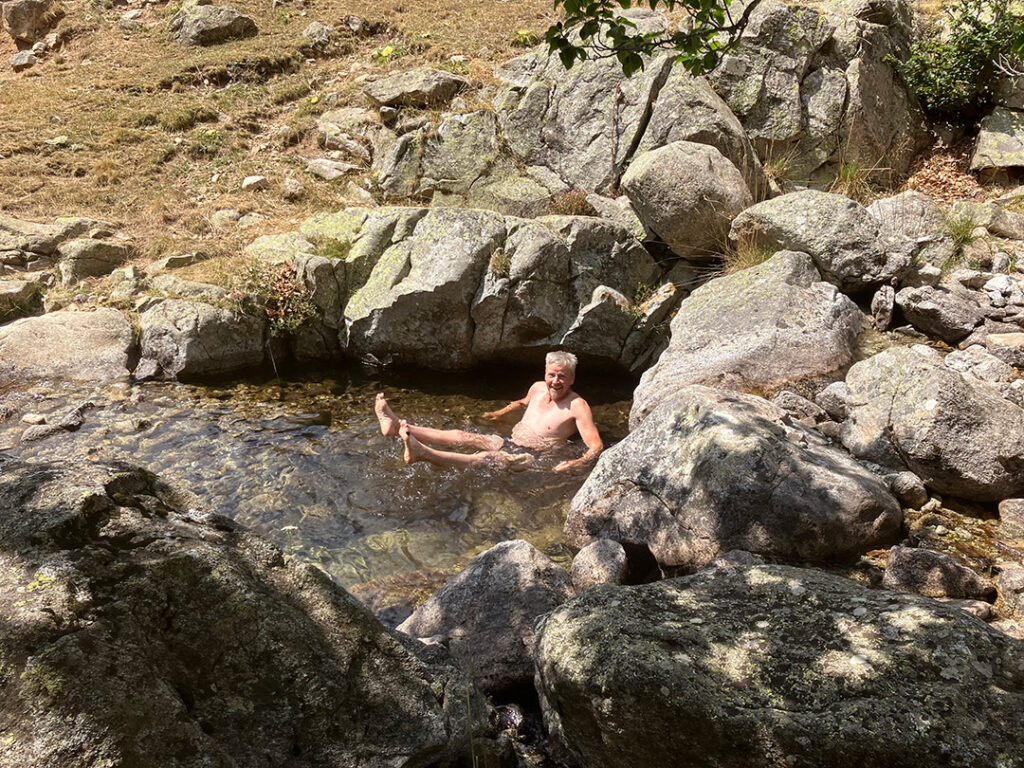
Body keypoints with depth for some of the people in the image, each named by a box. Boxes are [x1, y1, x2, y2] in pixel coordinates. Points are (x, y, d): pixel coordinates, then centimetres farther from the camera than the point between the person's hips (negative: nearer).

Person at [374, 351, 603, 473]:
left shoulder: (577, 406, -11)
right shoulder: (538, 388, 12)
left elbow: (596, 446, -19)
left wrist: (577, 462, -38)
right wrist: (500, 413, 27)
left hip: (529, 458, -8)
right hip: (506, 443, 8)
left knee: (486, 458, -35)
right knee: (459, 436, -11)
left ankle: (422, 453, -60)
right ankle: (396, 425, -23)